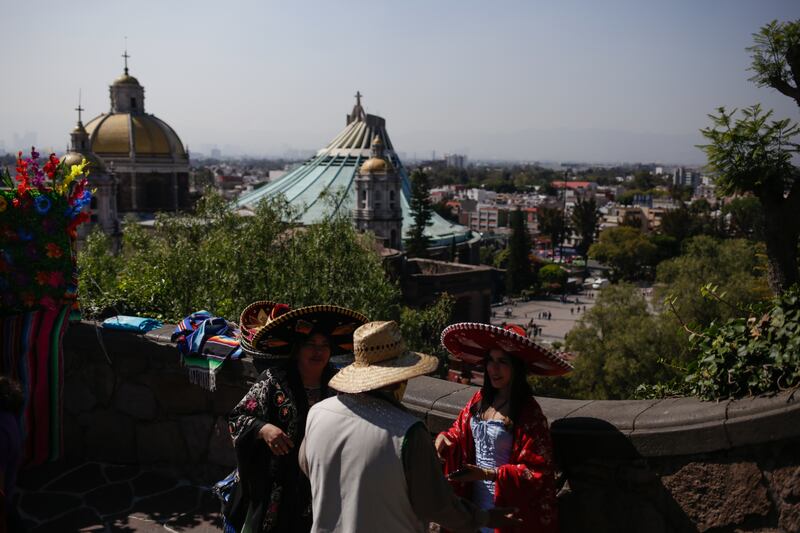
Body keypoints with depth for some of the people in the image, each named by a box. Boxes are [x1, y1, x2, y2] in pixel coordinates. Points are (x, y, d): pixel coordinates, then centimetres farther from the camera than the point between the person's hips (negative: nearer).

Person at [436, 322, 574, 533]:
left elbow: (536, 472, -17)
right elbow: (460, 431, 13)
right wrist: (445, 438, -10)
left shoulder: (528, 412, -17)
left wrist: (487, 474, -24)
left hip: (506, 509, -5)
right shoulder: (481, 399, 1)